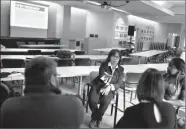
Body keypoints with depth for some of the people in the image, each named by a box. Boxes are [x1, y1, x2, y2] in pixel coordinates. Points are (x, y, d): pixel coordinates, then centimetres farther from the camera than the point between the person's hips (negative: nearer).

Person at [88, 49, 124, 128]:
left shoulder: (121, 69, 6)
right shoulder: (104, 65, 2)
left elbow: (119, 84, -3)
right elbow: (101, 77, -11)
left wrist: (110, 87, -22)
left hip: (110, 90, 1)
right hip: (98, 86, 0)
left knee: (105, 101, -32)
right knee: (92, 100, -28)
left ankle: (94, 119, -6)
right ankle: (98, 118, 2)